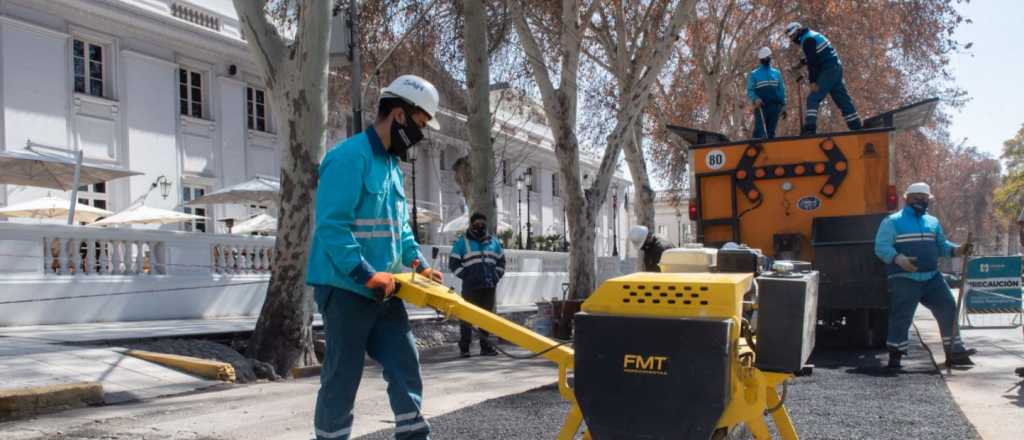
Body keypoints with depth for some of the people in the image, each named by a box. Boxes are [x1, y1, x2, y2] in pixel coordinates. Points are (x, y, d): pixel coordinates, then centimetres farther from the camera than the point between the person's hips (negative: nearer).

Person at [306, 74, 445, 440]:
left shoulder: (392, 166, 13)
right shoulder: (350, 157, -15)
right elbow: (331, 226, -22)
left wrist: (418, 264, 7)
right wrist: (368, 275, -22)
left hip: (385, 292, 9)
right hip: (347, 289, -8)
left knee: (405, 367, 9)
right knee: (343, 376, 3)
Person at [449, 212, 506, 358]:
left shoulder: (493, 241, 13)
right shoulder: (462, 242, 0)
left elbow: (501, 260, 21)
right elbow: (453, 263, -1)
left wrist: (497, 275, 8)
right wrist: (465, 276, -8)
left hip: (489, 286, 5)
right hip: (471, 286, -5)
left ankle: (486, 347, 17)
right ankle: (464, 348, -2)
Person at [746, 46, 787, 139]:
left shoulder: (777, 73, 20)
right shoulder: (753, 74, 10)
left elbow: (782, 90, 17)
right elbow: (749, 91, 1)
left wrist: (783, 106, 8)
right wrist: (755, 99, -20)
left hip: (775, 106, 3)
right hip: (760, 106, -3)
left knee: (771, 132, 1)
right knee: (760, 130, -16)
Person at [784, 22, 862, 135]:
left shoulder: (807, 39, -12)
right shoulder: (811, 35, 19)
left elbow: (812, 61, -20)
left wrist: (812, 82, -22)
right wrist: (801, 63, 26)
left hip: (829, 70, -10)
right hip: (836, 68, 10)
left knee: (813, 99, -15)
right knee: (843, 100, 11)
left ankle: (809, 129, -24)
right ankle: (856, 127, 13)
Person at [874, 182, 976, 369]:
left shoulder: (933, 222, 17)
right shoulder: (892, 221, -4)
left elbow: (941, 245, 21)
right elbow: (881, 247, -12)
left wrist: (957, 250, 0)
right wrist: (898, 259, -29)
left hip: (932, 277, 6)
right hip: (904, 278, -6)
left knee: (948, 309, 5)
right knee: (901, 316, -6)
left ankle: (954, 351, 17)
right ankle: (895, 354, 6)